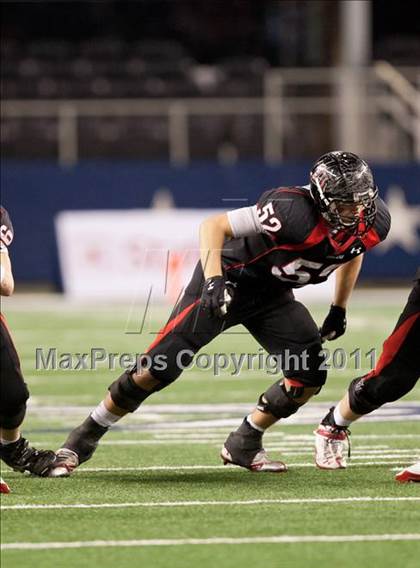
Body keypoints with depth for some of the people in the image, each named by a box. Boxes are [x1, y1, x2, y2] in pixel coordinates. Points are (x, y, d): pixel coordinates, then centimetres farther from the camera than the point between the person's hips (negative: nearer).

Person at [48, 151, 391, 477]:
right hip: (229, 281, -6)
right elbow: (214, 226, -29)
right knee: (158, 369, -8)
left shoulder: (372, 223, -14)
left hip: (272, 296, 6)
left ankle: (244, 445, 13)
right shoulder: (295, 212, -35)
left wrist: (339, 310, 13)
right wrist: (213, 280, -42)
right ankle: (83, 439, 8)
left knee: (309, 376, -9)